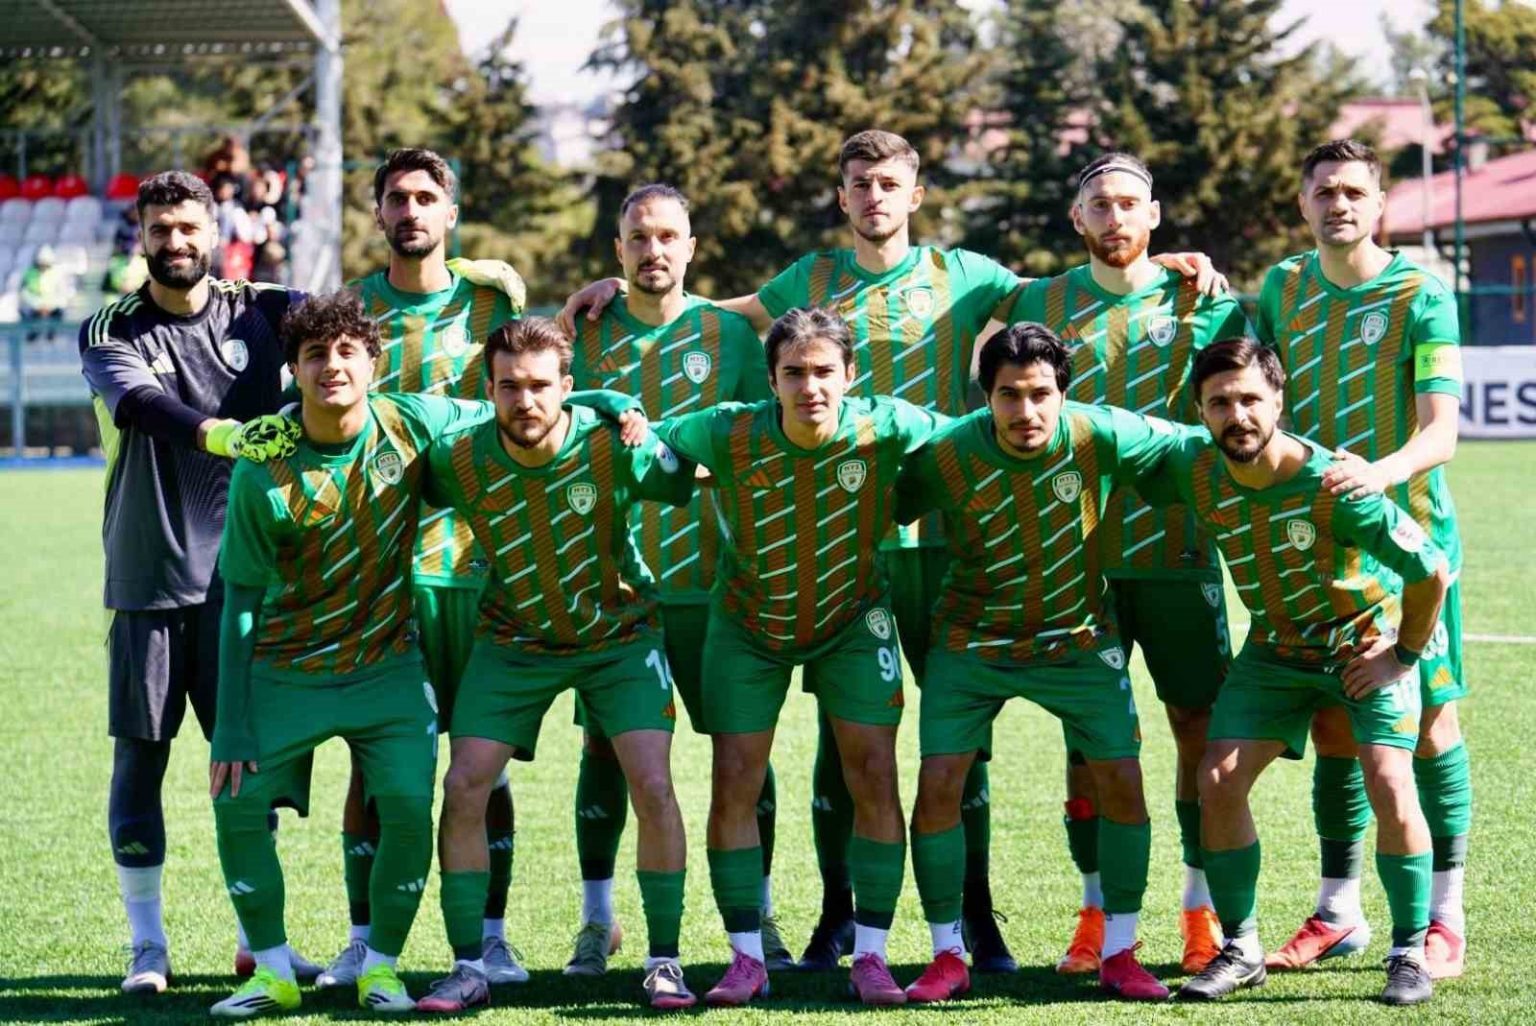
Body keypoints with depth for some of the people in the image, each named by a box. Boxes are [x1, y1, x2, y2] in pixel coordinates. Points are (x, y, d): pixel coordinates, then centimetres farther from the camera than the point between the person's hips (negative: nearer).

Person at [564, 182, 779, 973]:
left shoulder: (731, 334, 5)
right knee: (604, 745, 5)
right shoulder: (584, 334, 6)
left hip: (711, 579, 0)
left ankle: (757, 915, 12)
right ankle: (598, 919, 17)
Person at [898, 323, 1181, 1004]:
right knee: (938, 786, -9)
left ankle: (1118, 954, 11)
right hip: (971, 642, -1)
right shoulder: (946, 456, -21)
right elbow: (883, 513, -6)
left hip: (1079, 640, 1)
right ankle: (947, 956, 8)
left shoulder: (1100, 437, -21)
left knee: (1122, 783, -6)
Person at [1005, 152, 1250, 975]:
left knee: (1202, 727, 0)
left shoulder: (1200, 299, 5)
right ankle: (1098, 911, 12)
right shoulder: (1039, 306, 8)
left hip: (1178, 552, -1)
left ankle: (1202, 908, 10)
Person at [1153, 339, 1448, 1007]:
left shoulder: (1334, 486, -32)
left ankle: (1410, 953, -4)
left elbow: (1432, 571, -24)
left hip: (1368, 640, -5)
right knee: (1217, 781, -8)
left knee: (1389, 785, -21)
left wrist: (1402, 655, -14)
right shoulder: (1195, 470, -18)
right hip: (1277, 649, 5)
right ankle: (1240, 950, 7)